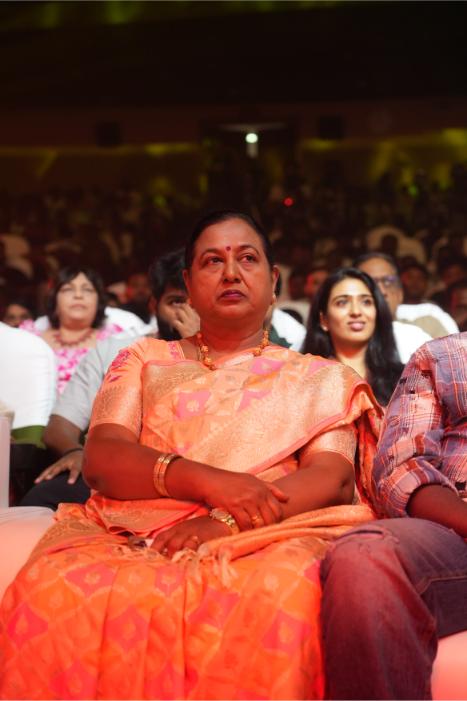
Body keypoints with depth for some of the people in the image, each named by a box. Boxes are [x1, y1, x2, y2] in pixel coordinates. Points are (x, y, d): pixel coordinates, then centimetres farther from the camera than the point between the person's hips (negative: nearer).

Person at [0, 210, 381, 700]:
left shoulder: (319, 378, 21)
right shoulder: (145, 360, 24)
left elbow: (333, 476, 3)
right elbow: (100, 457, 8)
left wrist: (226, 523, -16)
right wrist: (205, 480, -13)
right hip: (134, 532, 1)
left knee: (280, 594, -39)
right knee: (52, 588, -34)